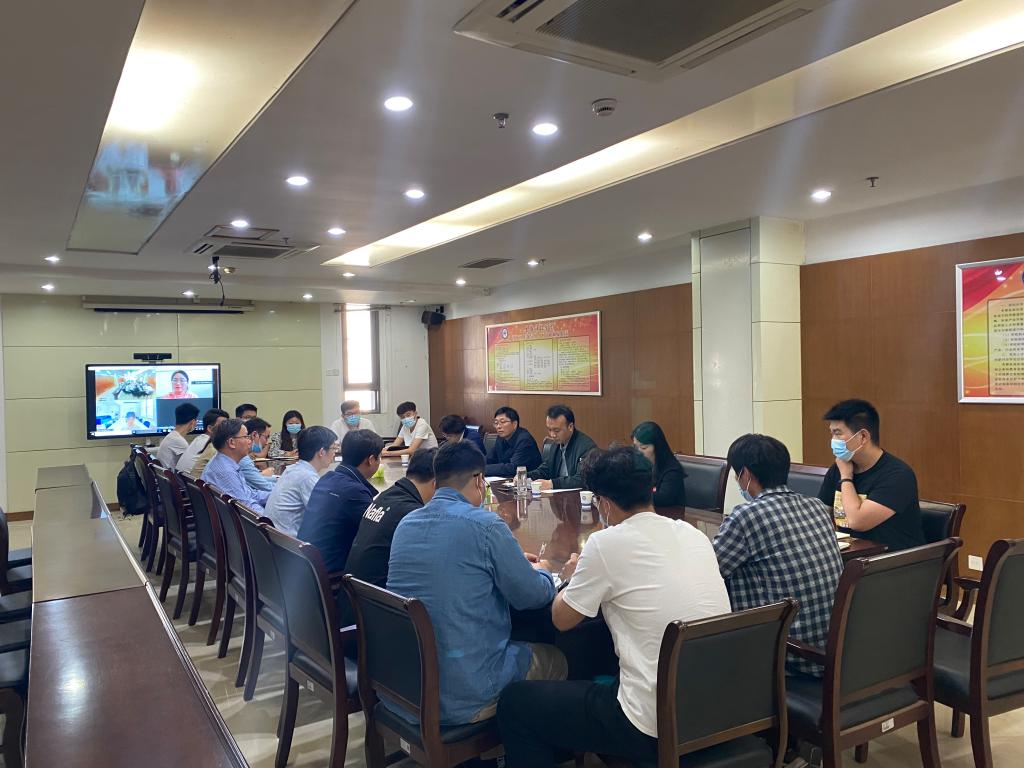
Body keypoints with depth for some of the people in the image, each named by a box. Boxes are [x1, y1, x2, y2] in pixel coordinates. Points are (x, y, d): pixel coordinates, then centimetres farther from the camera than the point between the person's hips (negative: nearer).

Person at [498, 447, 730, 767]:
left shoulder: (606, 543, -14)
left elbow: (562, 619, 0)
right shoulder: (694, 534, 4)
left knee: (515, 702, 12)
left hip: (656, 726, -7)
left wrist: (576, 576, 18)